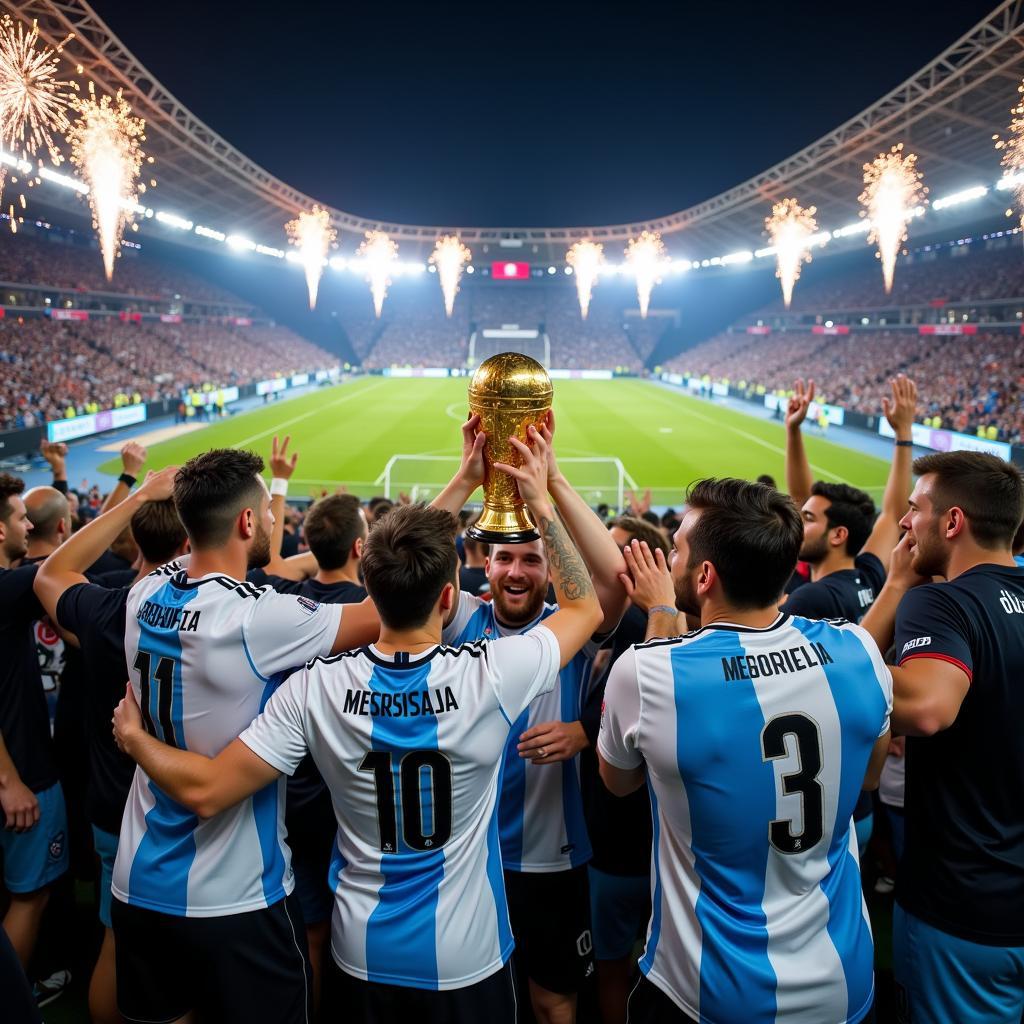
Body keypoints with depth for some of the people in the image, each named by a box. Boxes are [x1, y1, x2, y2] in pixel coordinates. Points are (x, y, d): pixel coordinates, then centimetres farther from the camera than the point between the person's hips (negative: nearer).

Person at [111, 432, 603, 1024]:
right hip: (467, 960, -1)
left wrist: (134, 738, 4)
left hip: (365, 955, 2)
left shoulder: (316, 687, -19)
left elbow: (206, 791, -14)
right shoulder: (488, 675, -24)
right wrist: (542, 503, -7)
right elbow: (586, 608, -7)